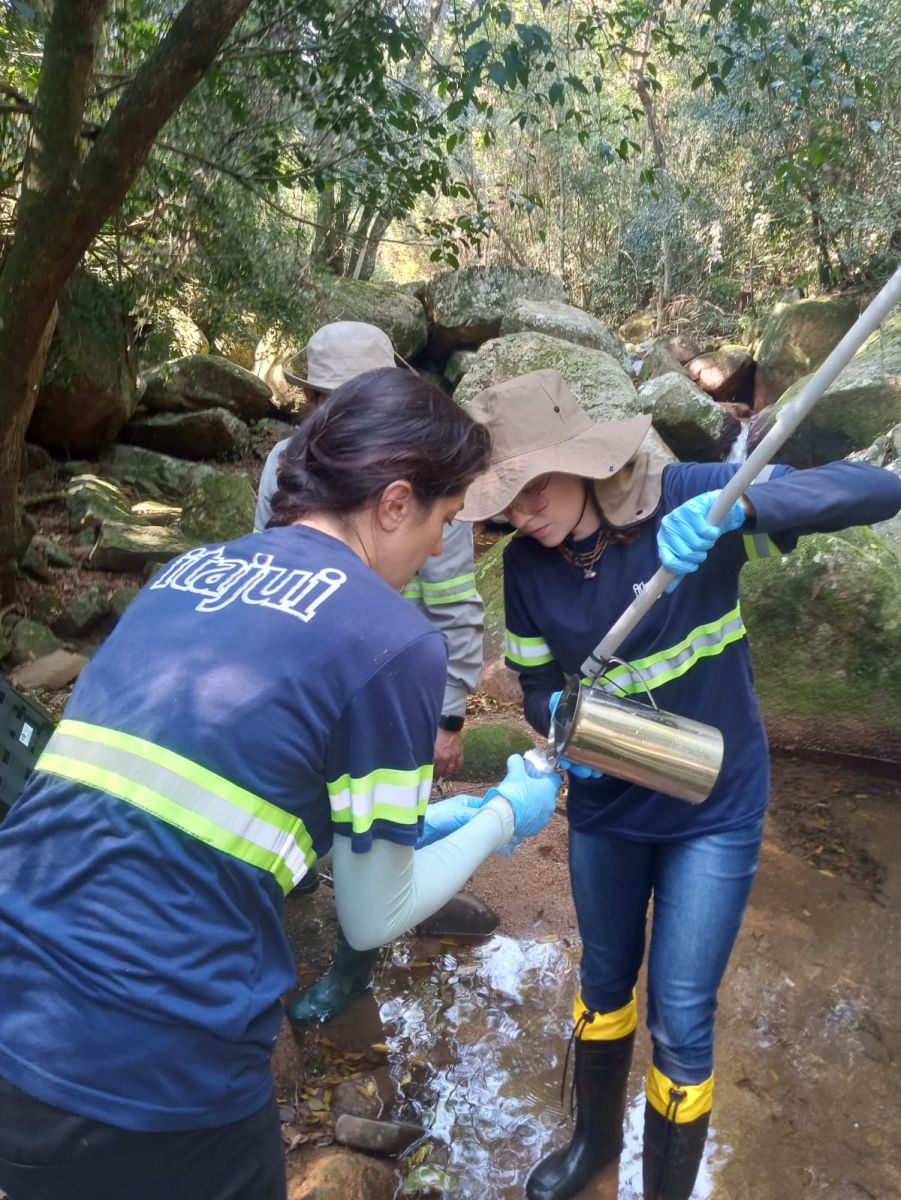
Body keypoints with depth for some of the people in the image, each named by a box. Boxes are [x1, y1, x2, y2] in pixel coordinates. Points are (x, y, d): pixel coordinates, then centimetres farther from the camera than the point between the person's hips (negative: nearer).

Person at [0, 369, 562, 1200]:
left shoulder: (186, 573, 9)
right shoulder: (394, 641, -11)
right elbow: (372, 920, -1)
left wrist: (407, 818, 26)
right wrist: (504, 817, 15)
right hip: (150, 1085, -6)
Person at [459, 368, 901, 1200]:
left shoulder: (686, 499, -22)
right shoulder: (526, 564, -12)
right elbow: (538, 685, 0)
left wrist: (737, 506, -43)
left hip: (714, 808, -3)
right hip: (605, 806, 4)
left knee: (680, 1016, 3)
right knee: (605, 982, 22)